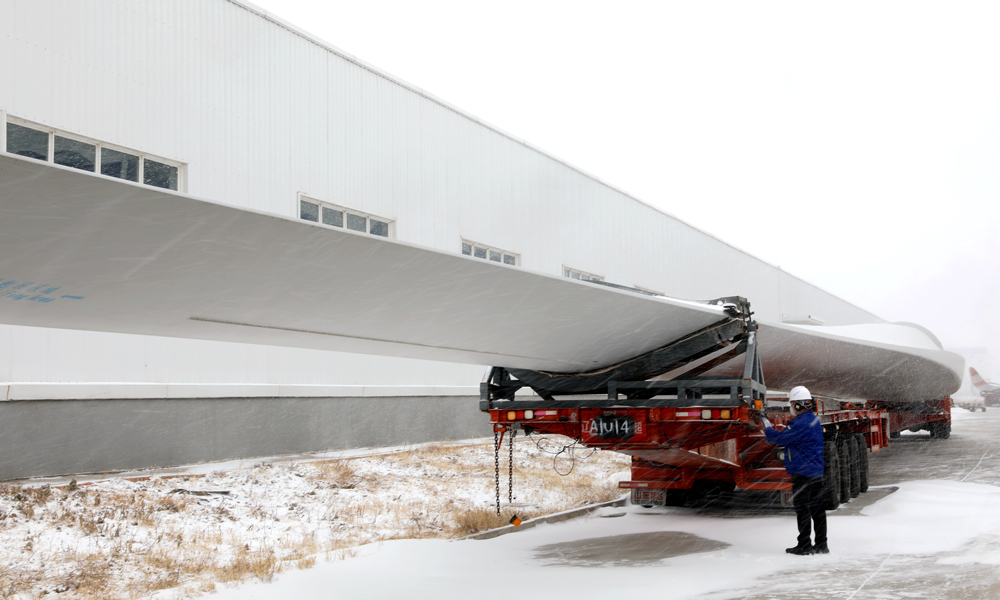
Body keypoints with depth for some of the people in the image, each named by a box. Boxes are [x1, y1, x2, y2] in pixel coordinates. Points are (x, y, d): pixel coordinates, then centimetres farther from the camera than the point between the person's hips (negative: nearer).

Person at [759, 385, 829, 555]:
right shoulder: (813, 419, 15)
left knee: (802, 509, -3)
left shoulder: (802, 423, -19)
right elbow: (789, 437, 19)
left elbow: (781, 438, -18)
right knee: (817, 509, 11)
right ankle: (821, 544, 14)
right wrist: (770, 432, 12)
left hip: (802, 472, -10)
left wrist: (766, 427, -3)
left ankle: (804, 545, 1)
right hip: (816, 472, 10)